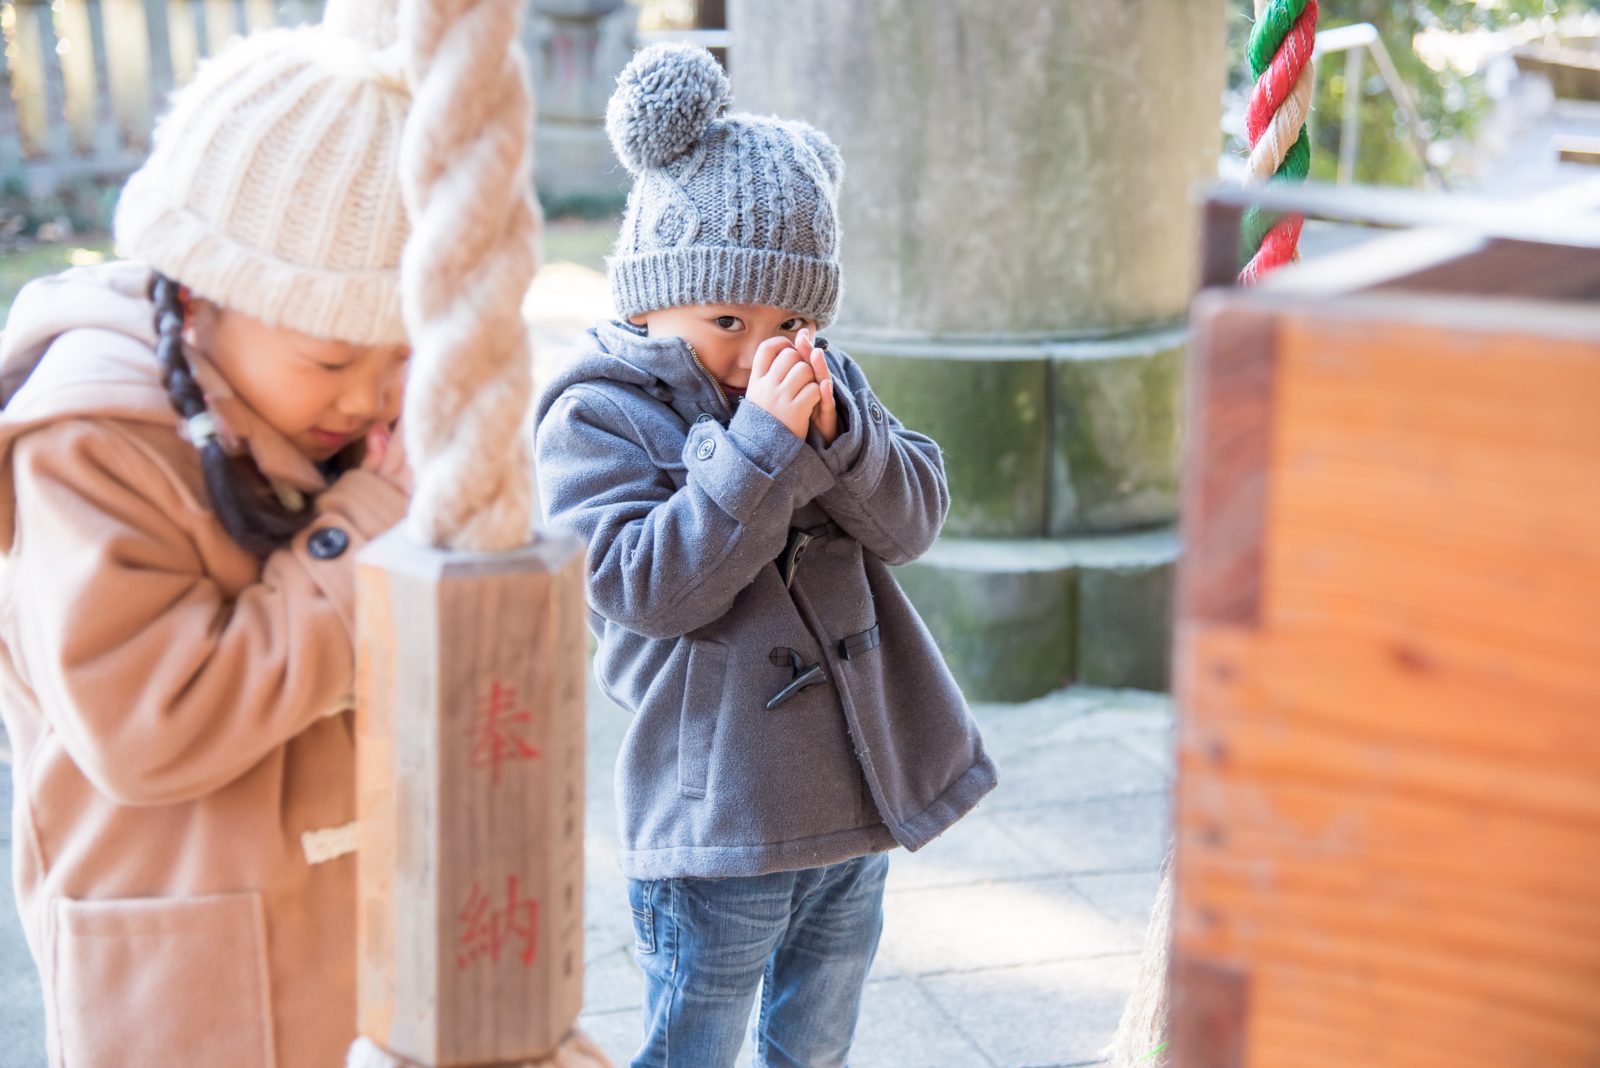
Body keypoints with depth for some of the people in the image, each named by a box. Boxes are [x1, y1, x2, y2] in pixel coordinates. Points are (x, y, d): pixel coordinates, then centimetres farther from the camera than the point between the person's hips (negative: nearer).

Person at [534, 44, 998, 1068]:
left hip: (859, 797, 6)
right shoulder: (595, 416, -12)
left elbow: (913, 518, -2)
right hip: (713, 823, -6)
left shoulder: (823, 380, 6)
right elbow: (652, 586, -22)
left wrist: (833, 430, -21)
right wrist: (760, 441, -27)